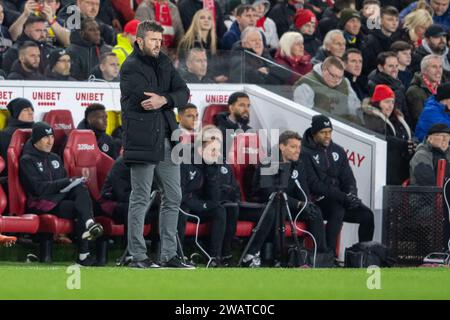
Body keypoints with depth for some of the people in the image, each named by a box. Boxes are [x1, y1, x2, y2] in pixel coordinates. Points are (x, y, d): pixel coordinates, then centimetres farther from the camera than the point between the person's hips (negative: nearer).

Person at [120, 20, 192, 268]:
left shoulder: (163, 63, 15)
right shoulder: (131, 67, -7)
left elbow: (183, 94, 5)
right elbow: (148, 98, -17)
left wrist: (164, 99, -14)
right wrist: (171, 97, -3)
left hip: (166, 141, 8)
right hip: (142, 142, -8)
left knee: (173, 197, 9)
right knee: (140, 199, -3)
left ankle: (169, 254, 15)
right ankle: (138, 256, 2)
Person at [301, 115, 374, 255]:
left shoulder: (338, 151, 15)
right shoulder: (306, 153, -7)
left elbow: (348, 178, 14)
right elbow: (314, 185, -15)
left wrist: (351, 194, -10)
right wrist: (342, 197, -22)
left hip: (339, 201, 6)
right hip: (316, 202, -6)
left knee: (367, 215, -13)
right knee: (337, 210, -35)